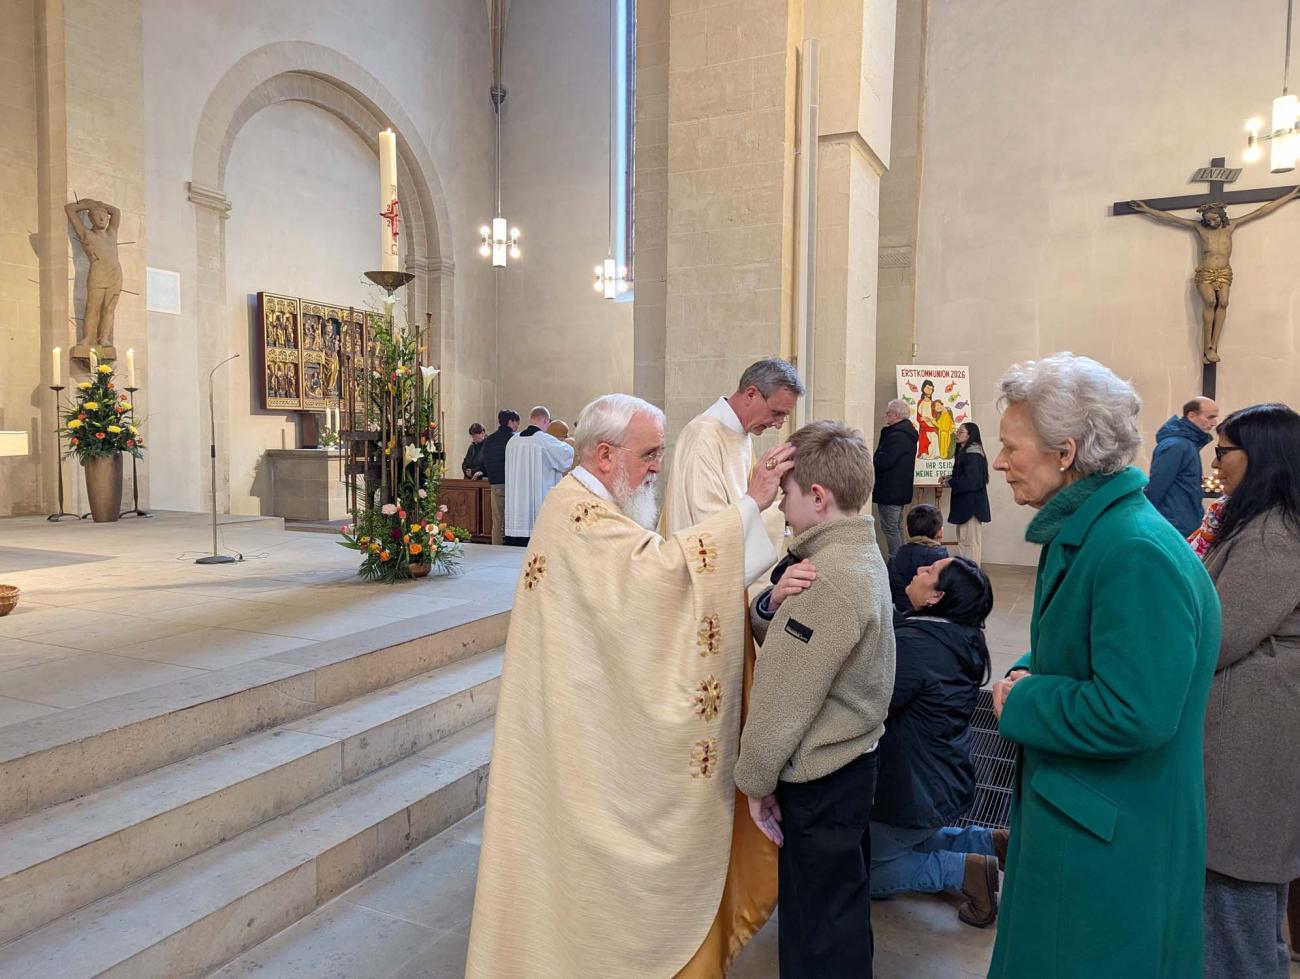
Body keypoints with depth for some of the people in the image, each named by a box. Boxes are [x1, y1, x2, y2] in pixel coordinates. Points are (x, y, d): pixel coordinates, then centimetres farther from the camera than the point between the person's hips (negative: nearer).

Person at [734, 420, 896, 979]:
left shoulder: (828, 581, -26)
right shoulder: (861, 556, 4)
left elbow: (785, 699, -22)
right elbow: (770, 636, 4)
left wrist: (755, 780, -10)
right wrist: (772, 601, -17)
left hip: (818, 779, -9)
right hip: (853, 758, 9)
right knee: (844, 902, 25)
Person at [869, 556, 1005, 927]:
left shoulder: (914, 644, -30)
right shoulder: (961, 639, -3)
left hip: (915, 793, -9)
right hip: (949, 782, 9)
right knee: (907, 843, 31)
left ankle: (964, 872, -1)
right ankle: (993, 843, 16)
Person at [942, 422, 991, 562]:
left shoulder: (973, 454, -16)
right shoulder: (964, 452, 16)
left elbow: (970, 480, -22)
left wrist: (949, 483, -11)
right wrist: (949, 478, 4)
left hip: (971, 503, -10)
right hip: (965, 503, 10)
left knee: (969, 541, -7)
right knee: (963, 540, 14)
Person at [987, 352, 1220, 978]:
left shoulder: (1139, 555, -26)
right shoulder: (1079, 533, 5)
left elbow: (1133, 714, -30)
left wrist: (1019, 704, -17)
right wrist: (1027, 674, -1)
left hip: (1113, 848, -9)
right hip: (1067, 811, 9)